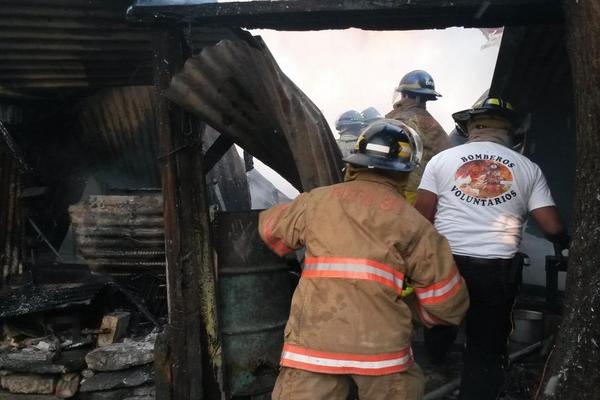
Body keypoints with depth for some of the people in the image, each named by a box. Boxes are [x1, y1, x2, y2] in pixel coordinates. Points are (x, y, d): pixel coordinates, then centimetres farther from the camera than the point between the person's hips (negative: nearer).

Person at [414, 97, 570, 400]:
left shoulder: (441, 159, 4)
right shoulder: (528, 168, 5)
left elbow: (421, 216, -2)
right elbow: (552, 228, 1)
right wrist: (567, 242, 23)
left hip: (446, 264, 1)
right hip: (498, 271, 0)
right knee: (486, 352, 11)